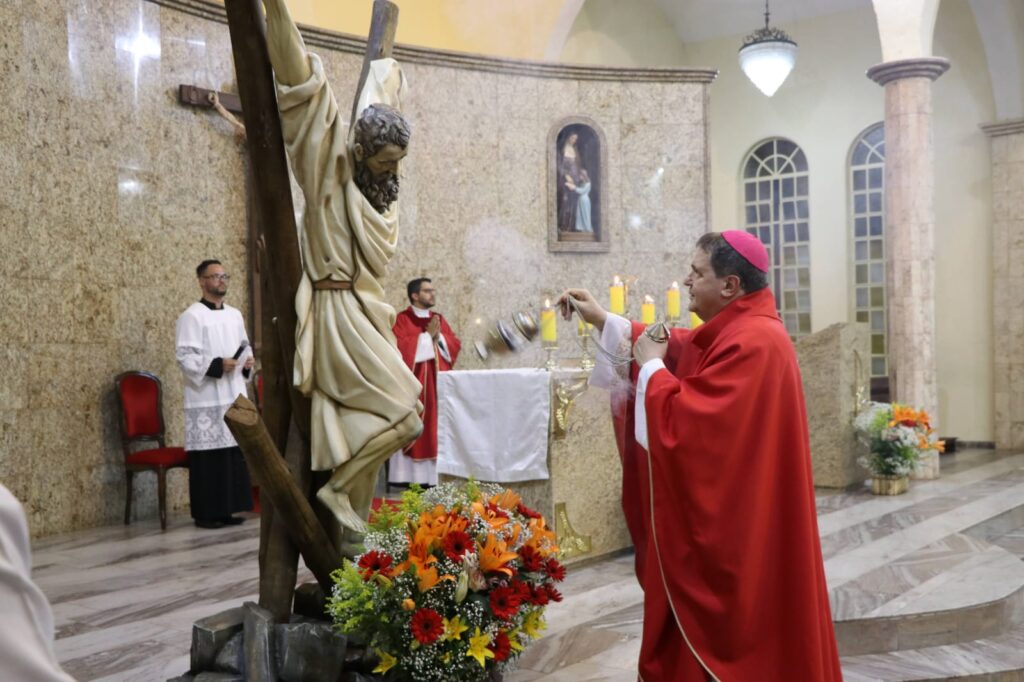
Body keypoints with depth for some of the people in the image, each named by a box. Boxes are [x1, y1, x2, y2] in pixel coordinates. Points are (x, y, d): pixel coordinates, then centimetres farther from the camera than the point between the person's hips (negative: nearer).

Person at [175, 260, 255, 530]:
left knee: (235, 452, 7)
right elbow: (184, 355, -12)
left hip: (234, 396, 7)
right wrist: (217, 365, -22)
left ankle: (227, 509, 16)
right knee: (208, 455, -6)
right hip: (206, 399, -7)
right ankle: (206, 513, 2)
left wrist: (248, 361, 2)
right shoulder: (192, 316, -5)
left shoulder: (235, 314, 16)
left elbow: (245, 346, 24)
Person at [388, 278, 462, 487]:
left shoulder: (439, 319, 15)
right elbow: (401, 347, -16)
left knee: (433, 427, 4)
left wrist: (438, 337, -8)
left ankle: (430, 475, 7)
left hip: (436, 383, 6)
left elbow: (455, 345, 10)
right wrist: (427, 335, -12)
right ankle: (406, 475, -3)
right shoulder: (402, 319, -3)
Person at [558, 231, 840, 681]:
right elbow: (676, 349, 20)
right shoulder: (738, 331, 9)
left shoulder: (752, 343, -23)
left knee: (730, 643, 3)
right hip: (728, 519, 10)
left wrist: (649, 366, -12)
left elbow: (682, 422, -28)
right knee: (730, 638, 19)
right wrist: (601, 319, 15)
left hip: (738, 527, -10)